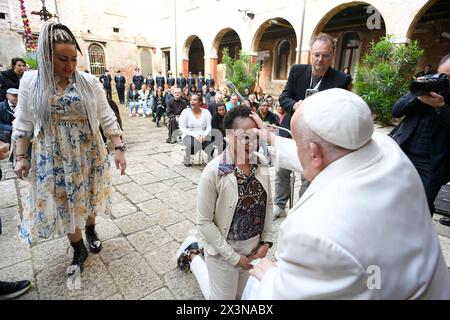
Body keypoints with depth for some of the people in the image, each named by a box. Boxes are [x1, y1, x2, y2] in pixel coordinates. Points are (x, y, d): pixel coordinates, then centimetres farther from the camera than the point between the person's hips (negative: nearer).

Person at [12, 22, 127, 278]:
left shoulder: (90, 82, -6)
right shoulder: (30, 81, -4)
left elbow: (107, 118, -5)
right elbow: (24, 122, 3)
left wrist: (119, 148, -10)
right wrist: (21, 156, 1)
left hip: (89, 155, 0)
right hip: (54, 159, 1)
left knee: (88, 198, 16)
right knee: (63, 204, 11)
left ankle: (91, 231, 45)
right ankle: (79, 251, 30)